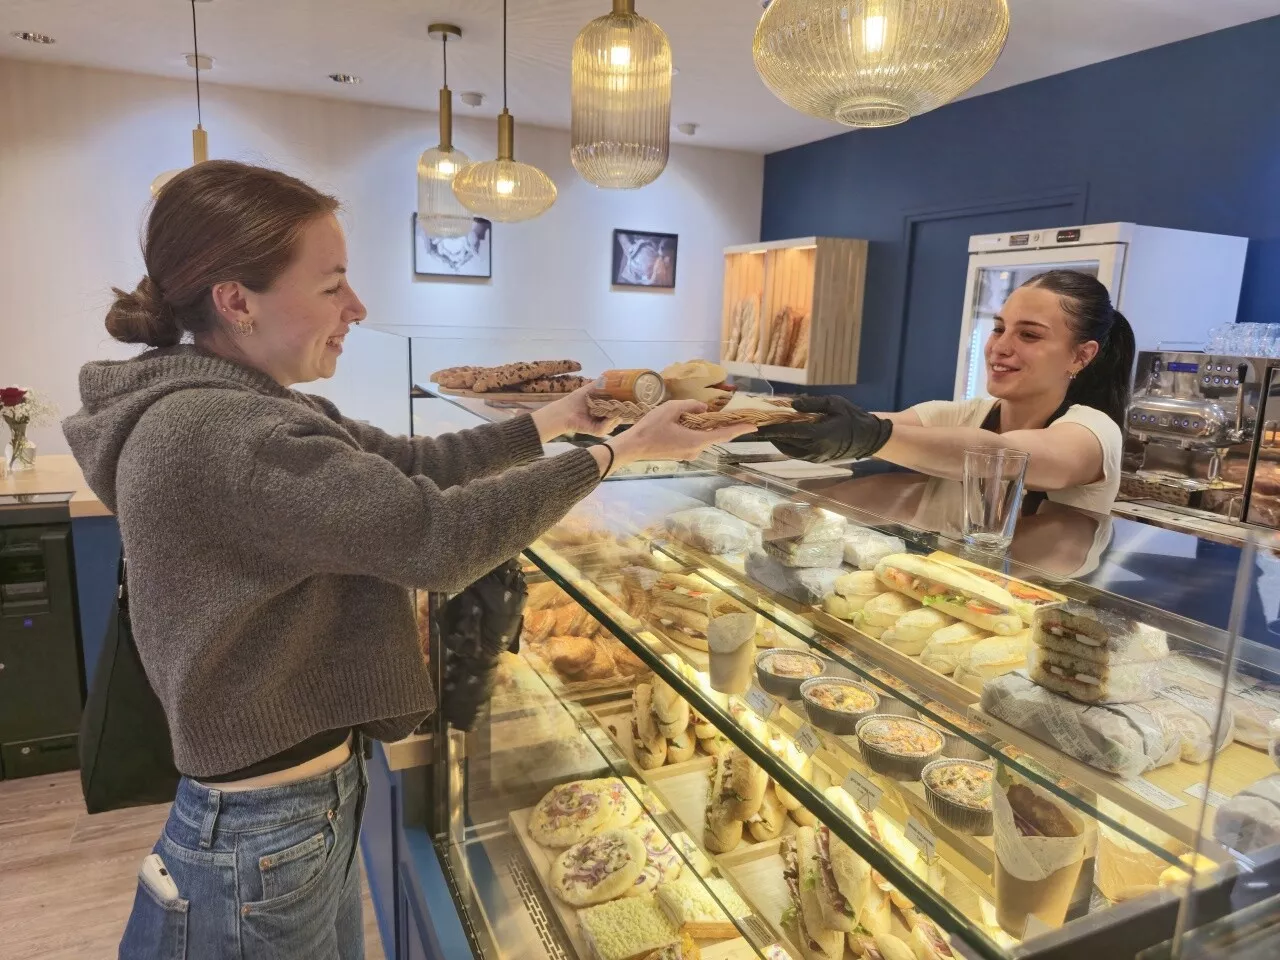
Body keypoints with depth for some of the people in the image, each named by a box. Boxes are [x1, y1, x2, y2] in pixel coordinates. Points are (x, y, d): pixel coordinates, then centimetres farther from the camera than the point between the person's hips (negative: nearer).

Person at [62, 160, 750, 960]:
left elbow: (414, 463, 8)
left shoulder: (252, 409, 4)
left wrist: (553, 421, 7)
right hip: (260, 846, -9)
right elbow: (440, 537, -30)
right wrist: (618, 450, -21)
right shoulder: (214, 436, -28)